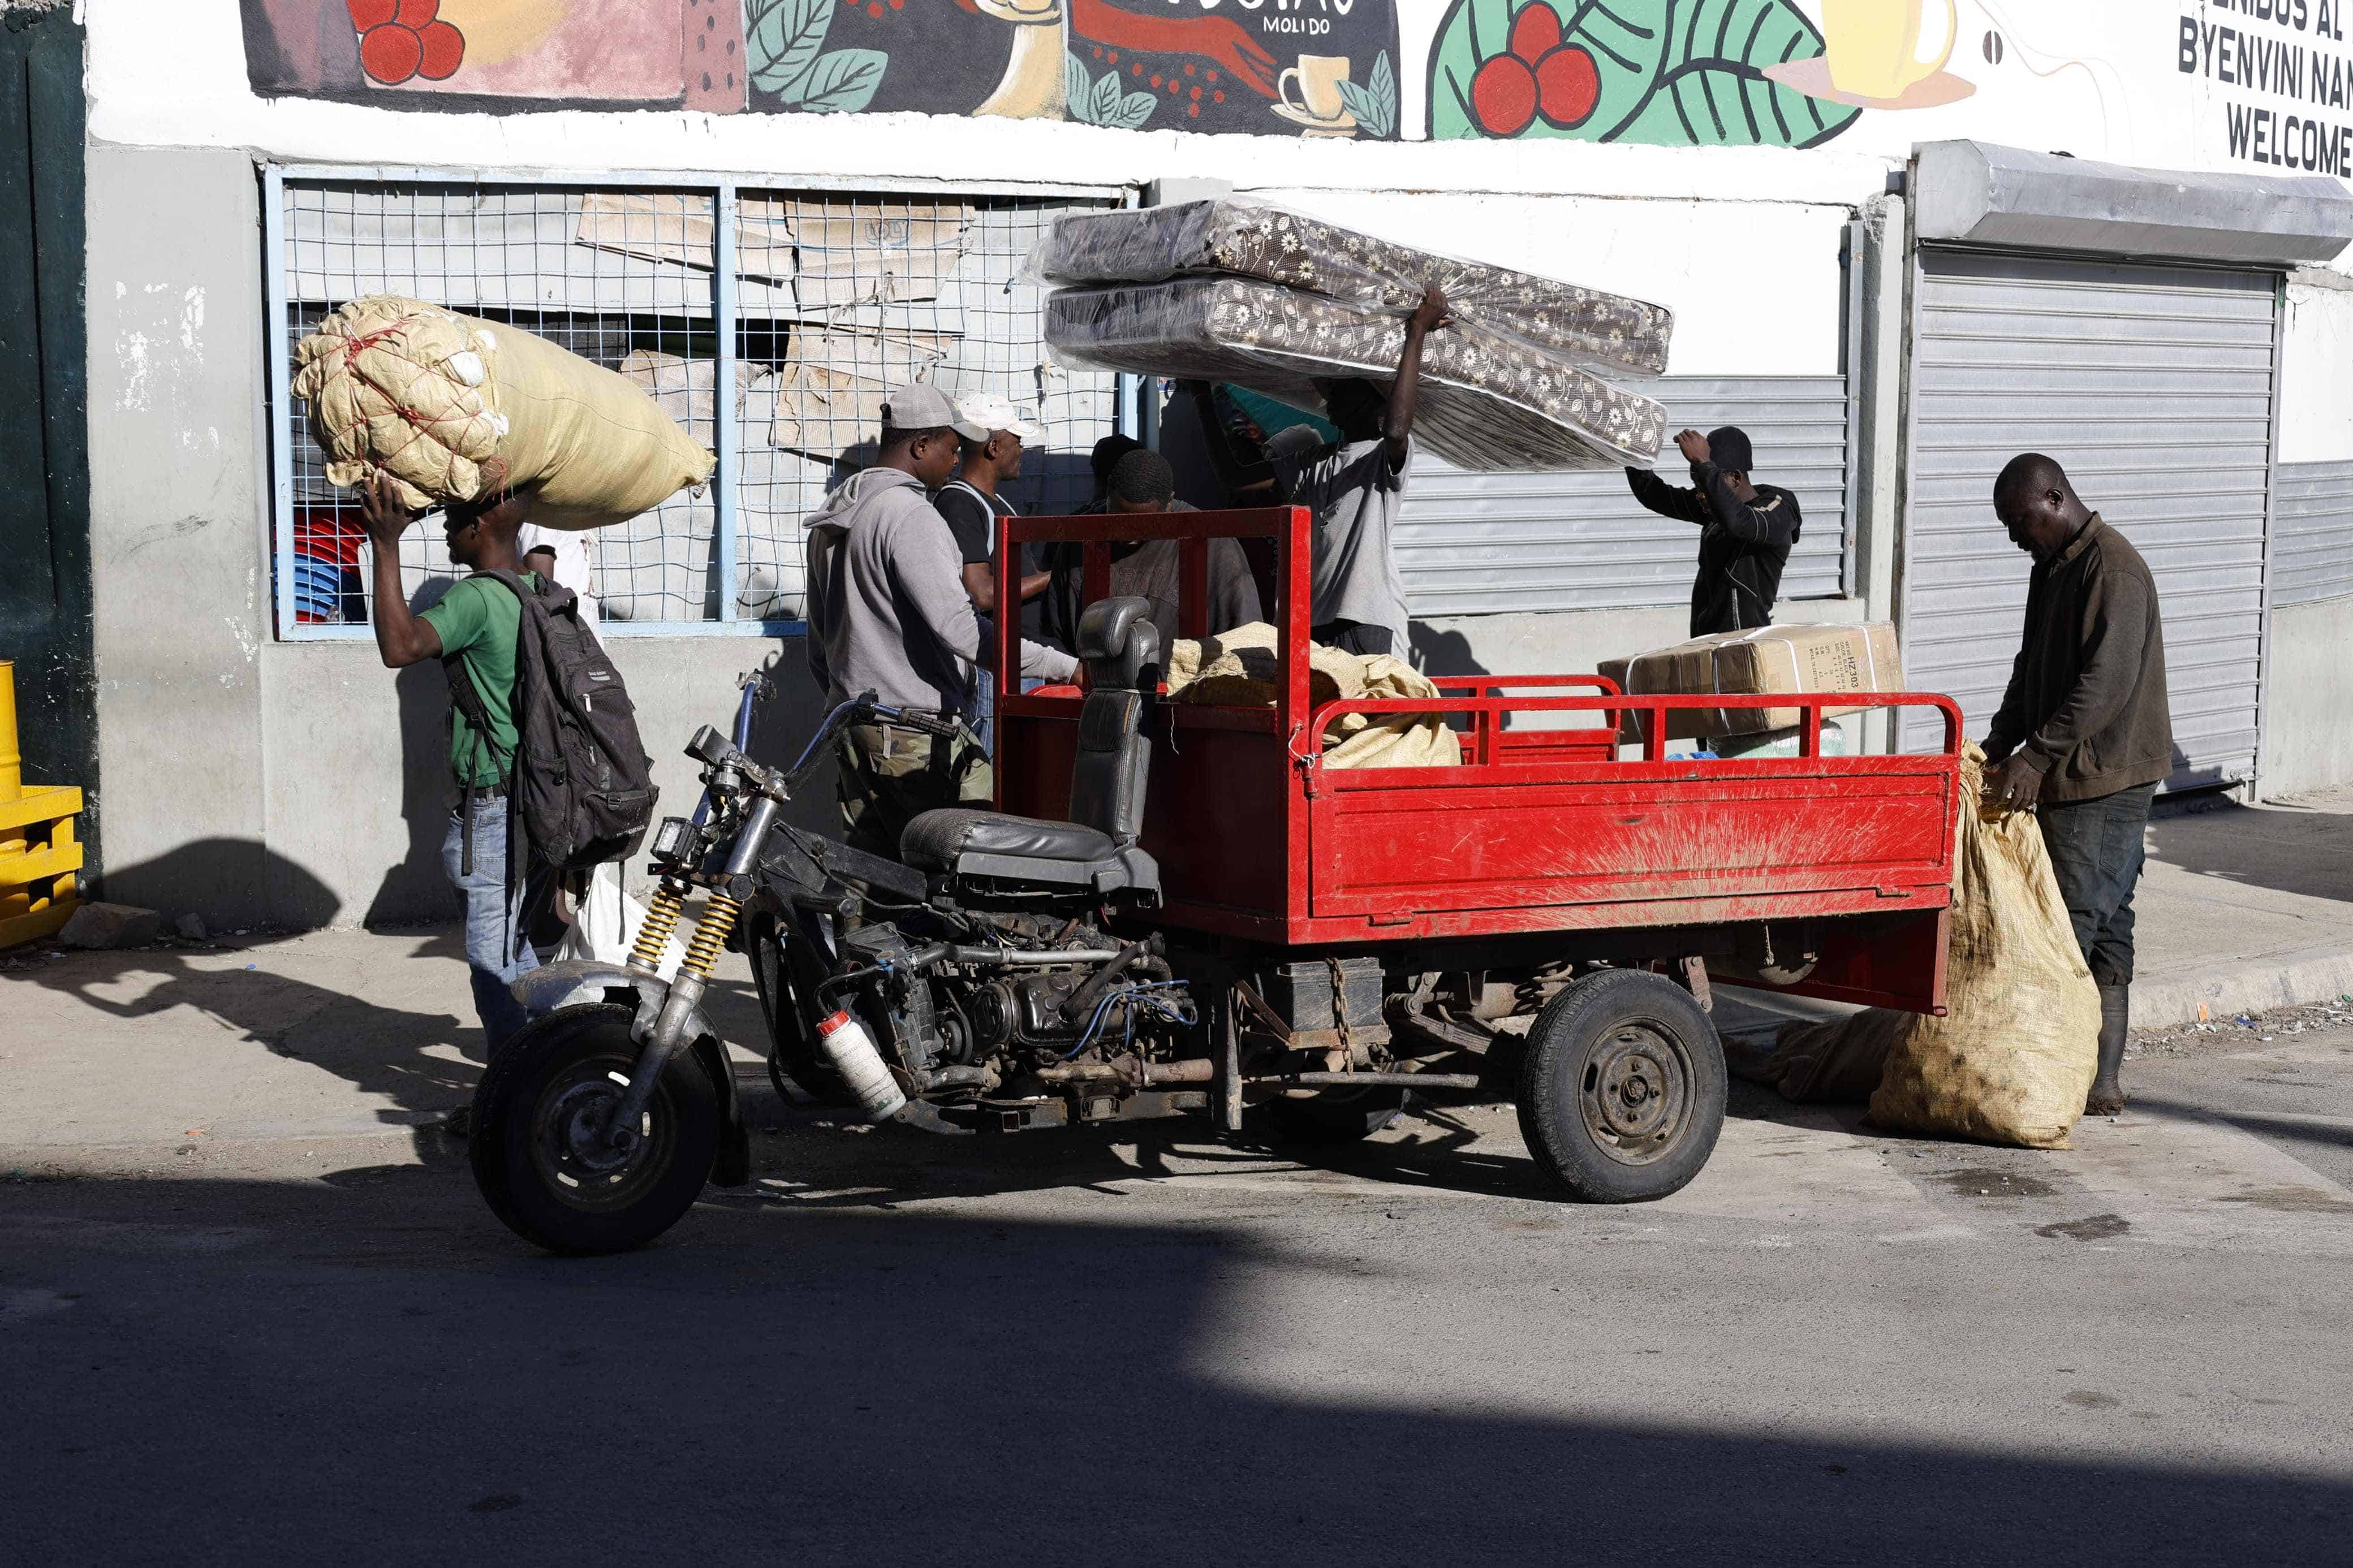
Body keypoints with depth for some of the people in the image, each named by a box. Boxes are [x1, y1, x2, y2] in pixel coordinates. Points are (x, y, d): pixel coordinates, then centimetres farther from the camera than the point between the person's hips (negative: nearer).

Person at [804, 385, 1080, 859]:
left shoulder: (830, 521, 17)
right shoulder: (909, 515, -14)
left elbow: (818, 646, 22)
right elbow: (958, 628, -23)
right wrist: (1065, 668, -22)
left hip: (852, 727, 10)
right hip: (917, 738, -10)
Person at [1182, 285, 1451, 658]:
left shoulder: (1386, 458, 1)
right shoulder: (1311, 462, 23)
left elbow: (1396, 429, -24)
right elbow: (1235, 478, 20)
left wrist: (1417, 333, -20)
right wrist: (1203, 400, 20)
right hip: (1310, 623, 7)